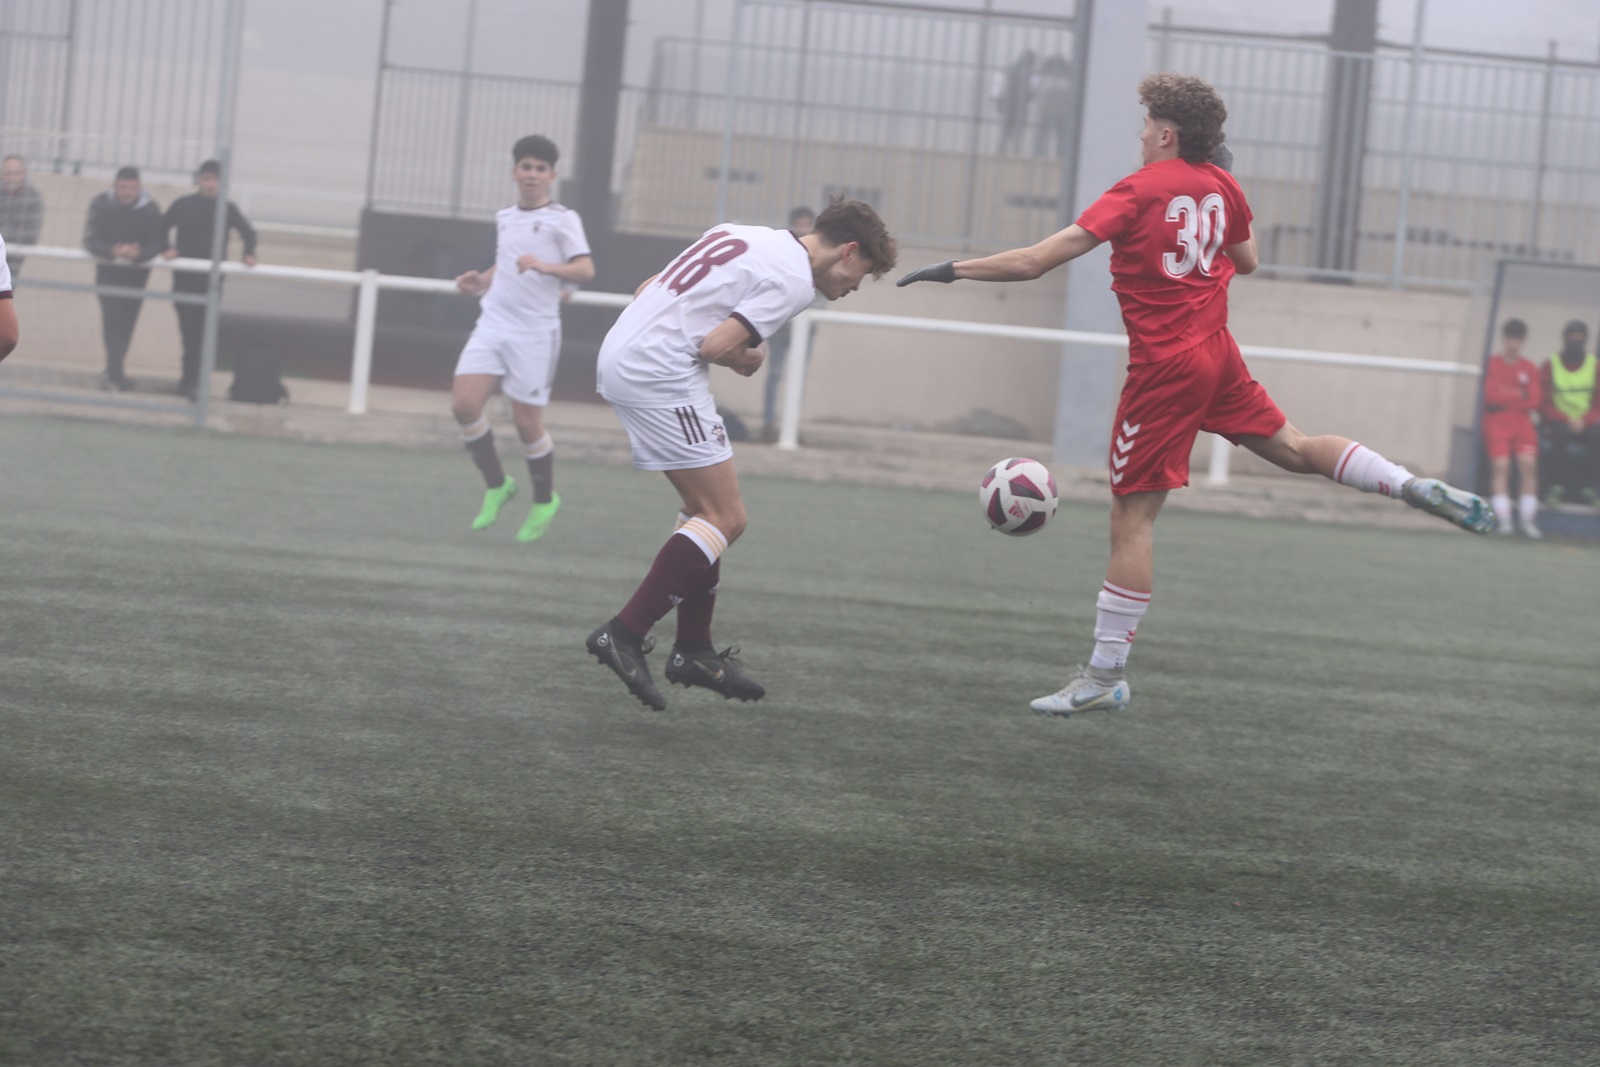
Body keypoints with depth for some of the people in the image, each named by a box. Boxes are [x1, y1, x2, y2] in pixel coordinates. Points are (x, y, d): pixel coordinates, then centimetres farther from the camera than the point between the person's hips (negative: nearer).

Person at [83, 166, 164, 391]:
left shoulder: (151, 209, -11)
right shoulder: (100, 205, -11)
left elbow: (157, 243, -11)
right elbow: (90, 239, -13)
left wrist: (138, 253, -33)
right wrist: (112, 251, -32)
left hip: (136, 271, 2)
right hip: (108, 269, -2)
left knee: (126, 321, 6)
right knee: (112, 317, -15)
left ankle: (113, 372, 18)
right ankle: (115, 373, -19)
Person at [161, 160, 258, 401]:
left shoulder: (228, 209, 2)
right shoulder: (183, 205, 0)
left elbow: (248, 232, 12)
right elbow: (163, 226, 8)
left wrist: (249, 254, -3)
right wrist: (166, 248, -7)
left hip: (211, 278, 0)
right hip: (185, 276, 0)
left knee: (200, 329, -3)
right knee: (188, 327, 0)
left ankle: (191, 378, 3)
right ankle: (191, 377, 7)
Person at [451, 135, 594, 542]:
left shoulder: (562, 219, -3)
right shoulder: (504, 218, 16)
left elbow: (585, 269, -14)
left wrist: (544, 266, -30)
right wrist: (481, 281, 13)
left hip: (535, 331, -5)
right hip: (492, 323, 5)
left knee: (527, 421, -2)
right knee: (464, 404, -11)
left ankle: (544, 501, 20)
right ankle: (496, 485, 8)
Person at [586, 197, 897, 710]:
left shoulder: (744, 238, 19)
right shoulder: (793, 279, -9)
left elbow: (649, 289, 20)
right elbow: (716, 347, -16)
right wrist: (748, 360, 4)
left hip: (618, 355, 10)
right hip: (662, 375, -10)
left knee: (706, 507, 18)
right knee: (725, 519, -7)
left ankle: (693, 649, 19)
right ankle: (624, 634, -11)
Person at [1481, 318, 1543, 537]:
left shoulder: (1530, 368, 9)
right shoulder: (1491, 364, 3)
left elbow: (1533, 402, 1)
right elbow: (1490, 395, -6)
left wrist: (1506, 396, -7)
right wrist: (1519, 396, -4)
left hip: (1522, 422, 2)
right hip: (1496, 422, -2)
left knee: (1528, 463, -13)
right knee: (1500, 465, -14)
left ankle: (1528, 521, -11)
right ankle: (1502, 519, -15)